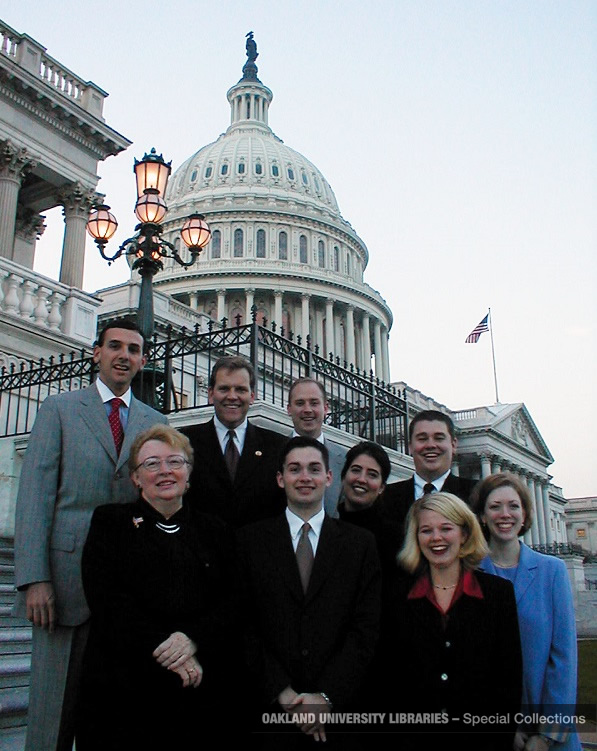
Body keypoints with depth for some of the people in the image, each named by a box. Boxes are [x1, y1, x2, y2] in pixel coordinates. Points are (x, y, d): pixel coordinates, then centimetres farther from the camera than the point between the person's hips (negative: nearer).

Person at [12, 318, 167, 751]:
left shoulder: (156, 423, 13)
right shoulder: (59, 409, 5)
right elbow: (35, 496, -2)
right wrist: (34, 578, -11)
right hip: (68, 578, -2)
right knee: (54, 703, 4)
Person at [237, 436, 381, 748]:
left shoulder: (360, 543, 2)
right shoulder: (250, 541, 2)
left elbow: (365, 628, -2)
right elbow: (246, 626, -2)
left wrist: (327, 696, -10)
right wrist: (284, 694, -9)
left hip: (340, 708, 0)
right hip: (271, 709, 0)